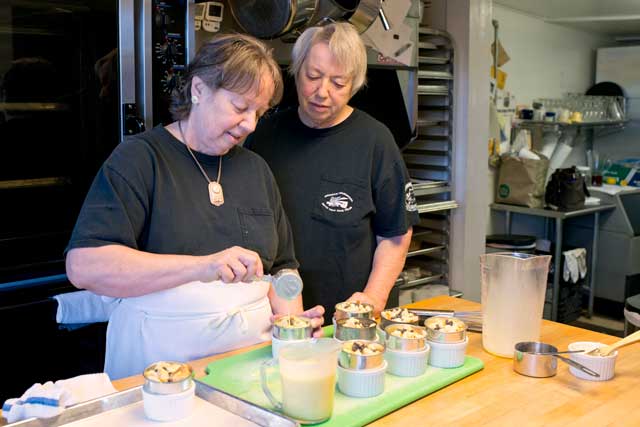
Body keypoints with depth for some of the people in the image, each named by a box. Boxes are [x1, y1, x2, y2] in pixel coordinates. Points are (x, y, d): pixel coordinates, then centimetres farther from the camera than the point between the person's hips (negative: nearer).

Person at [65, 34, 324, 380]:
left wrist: (291, 319, -1)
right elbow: (84, 266, -16)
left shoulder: (255, 168, 14)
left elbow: (281, 264, 19)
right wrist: (202, 266, -24)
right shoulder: (139, 159, -5)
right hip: (157, 362, -4)